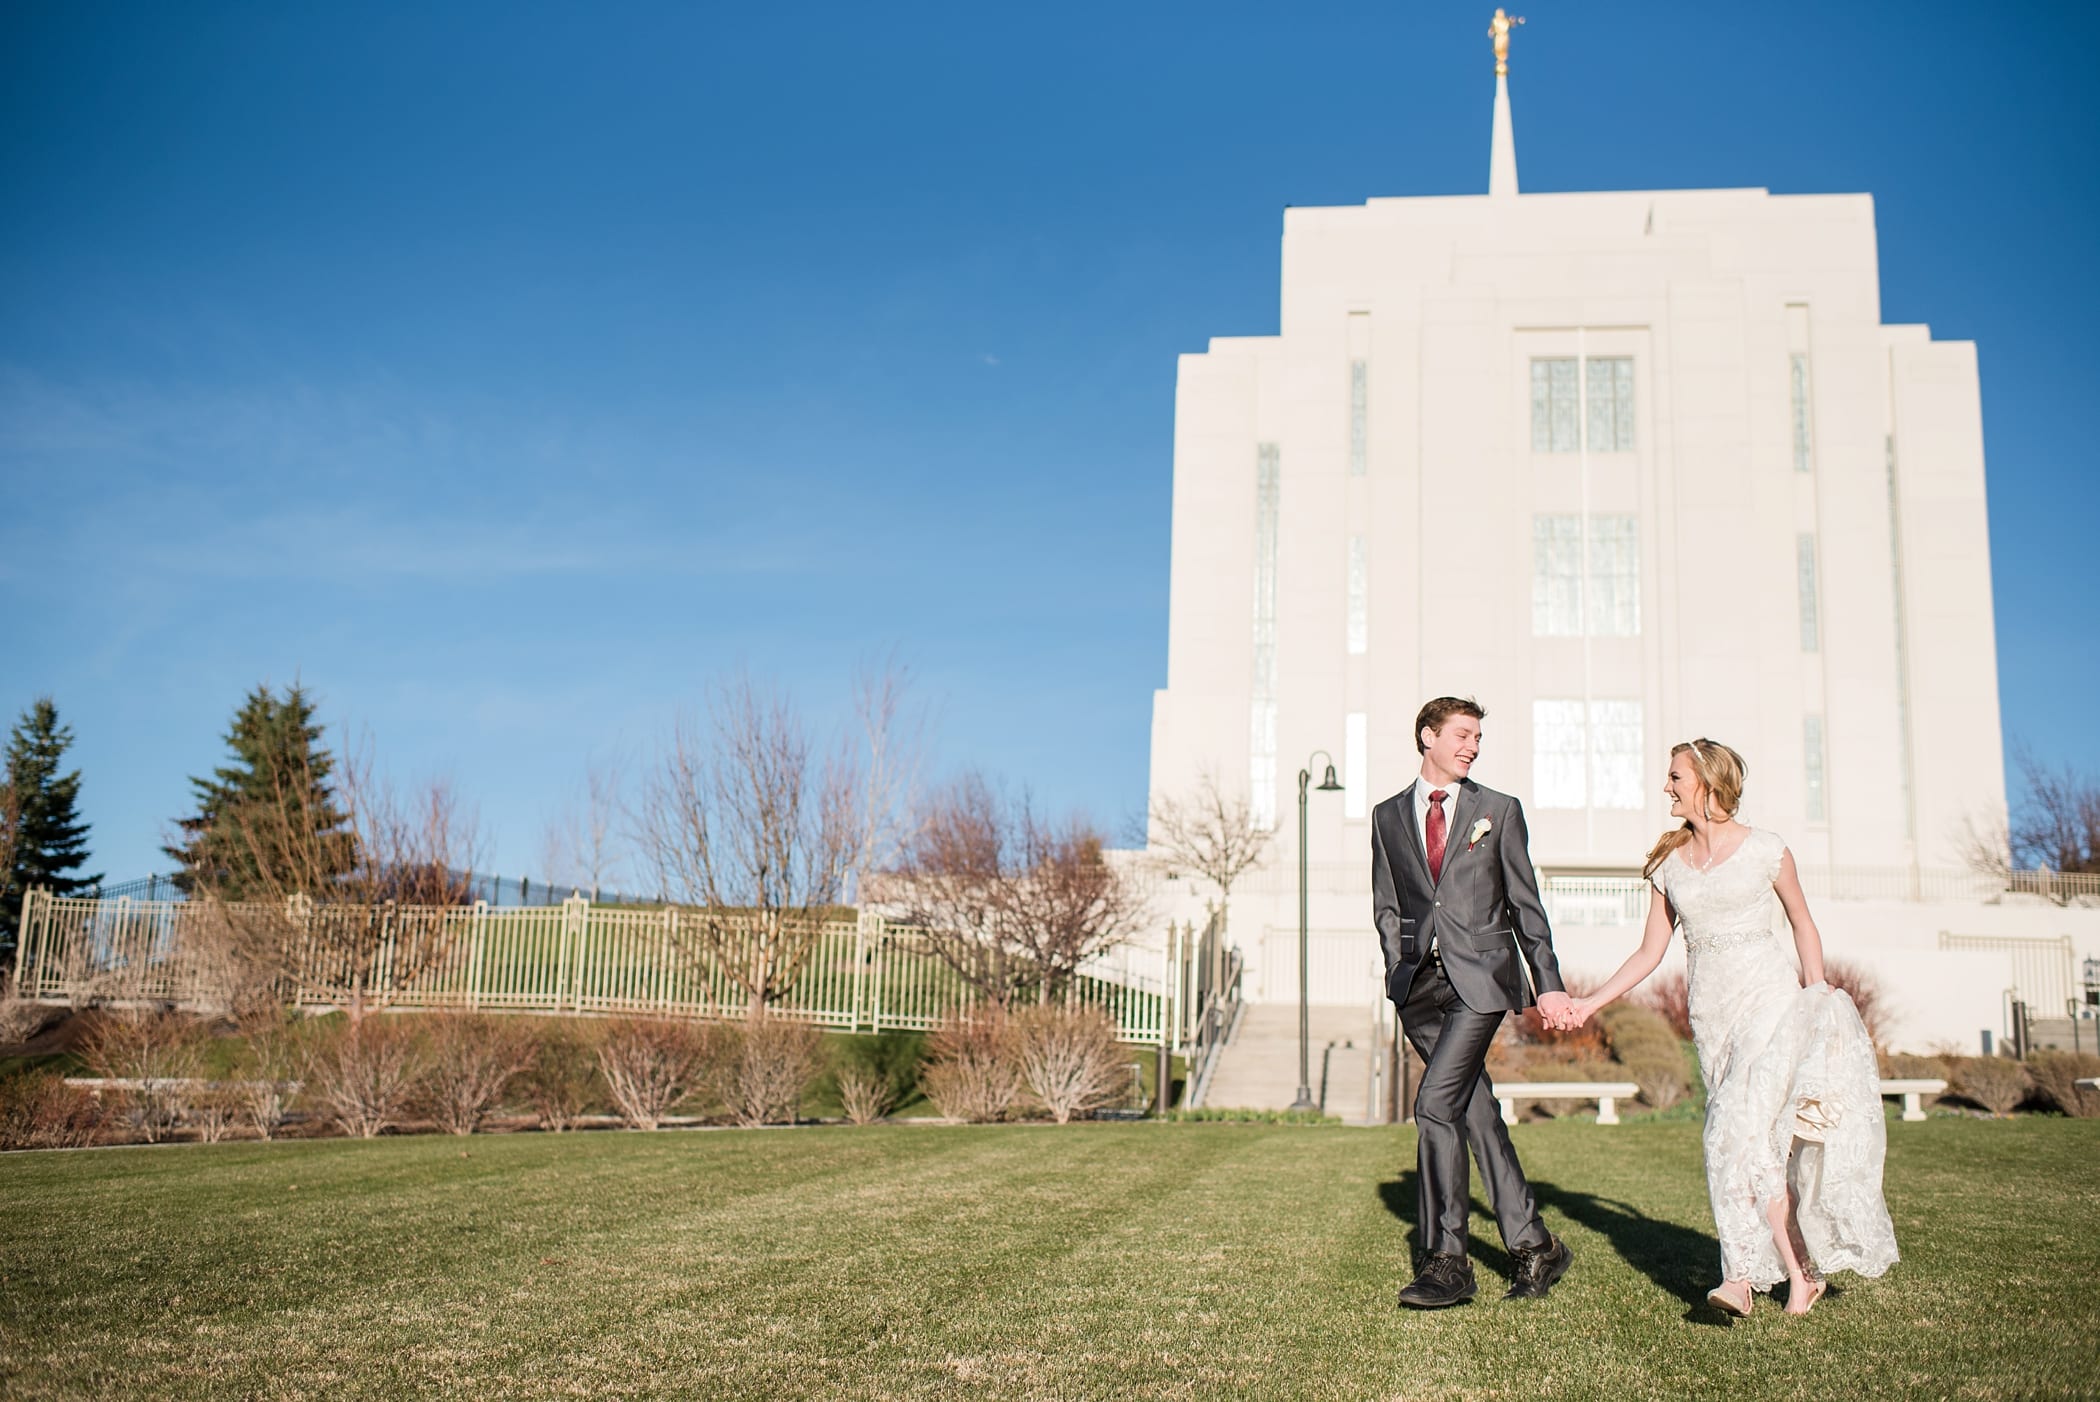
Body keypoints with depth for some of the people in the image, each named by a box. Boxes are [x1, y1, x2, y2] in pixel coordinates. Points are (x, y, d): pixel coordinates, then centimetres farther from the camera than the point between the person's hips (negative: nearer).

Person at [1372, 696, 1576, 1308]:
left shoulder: (1499, 810, 9)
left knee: (1436, 1102, -16)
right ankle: (1532, 1245, 20)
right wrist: (1400, 968, 1)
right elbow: (1386, 906, 14)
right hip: (1421, 984, 3)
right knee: (1476, 1112, 7)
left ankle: (1446, 1260, -8)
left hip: (1481, 976, -3)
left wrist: (1548, 983, 6)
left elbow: (1525, 903, 8)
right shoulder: (1389, 816, 13)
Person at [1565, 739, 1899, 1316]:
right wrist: (1589, 1003, 4)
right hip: (1710, 1015, 4)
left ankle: (1743, 1275, -11)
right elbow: (1649, 954, 12)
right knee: (1761, 1141, 3)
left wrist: (1817, 998, 3)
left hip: (1770, 1002, -4)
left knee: (1741, 1135, -17)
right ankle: (1804, 1271, 13)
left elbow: (1803, 924, 11)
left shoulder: (1766, 850, -1)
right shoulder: (1669, 864, 9)